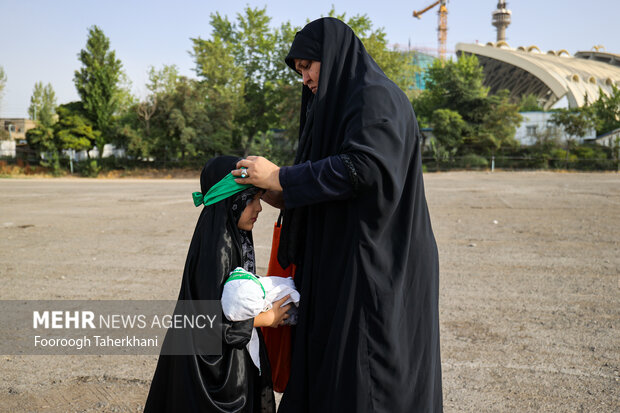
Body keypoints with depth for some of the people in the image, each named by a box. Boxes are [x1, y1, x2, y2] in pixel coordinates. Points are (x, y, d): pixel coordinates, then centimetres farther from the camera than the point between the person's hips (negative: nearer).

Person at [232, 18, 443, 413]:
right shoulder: (343, 102, 21)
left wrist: (280, 176, -19)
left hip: (379, 266, -10)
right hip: (344, 266, 10)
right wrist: (283, 197, 7)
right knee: (329, 372, 14)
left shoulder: (376, 97, -10)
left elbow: (361, 166, -25)